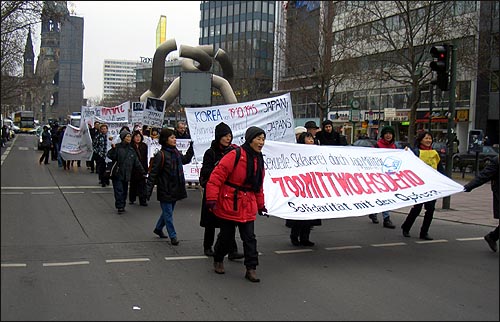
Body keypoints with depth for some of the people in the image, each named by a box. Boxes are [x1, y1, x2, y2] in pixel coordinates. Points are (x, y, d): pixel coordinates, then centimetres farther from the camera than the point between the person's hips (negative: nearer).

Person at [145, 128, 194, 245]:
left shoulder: (176, 152, 7)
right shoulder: (160, 155, -16)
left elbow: (186, 159, 28)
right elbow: (153, 174, -16)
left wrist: (191, 148, 19)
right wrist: (148, 190, -19)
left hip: (175, 189, 8)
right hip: (165, 190, -8)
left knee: (168, 212, 20)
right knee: (168, 213, 1)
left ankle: (158, 229, 39)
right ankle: (173, 236, 9)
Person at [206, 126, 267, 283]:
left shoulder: (259, 159, 9)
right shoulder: (235, 155, -17)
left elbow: (258, 185, 19)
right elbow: (217, 176, -19)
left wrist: (260, 204, 21)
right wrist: (211, 199, -23)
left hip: (248, 206, 6)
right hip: (229, 204, -6)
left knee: (249, 237, 2)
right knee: (226, 236, 9)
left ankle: (251, 269, 9)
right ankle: (218, 260, 34)